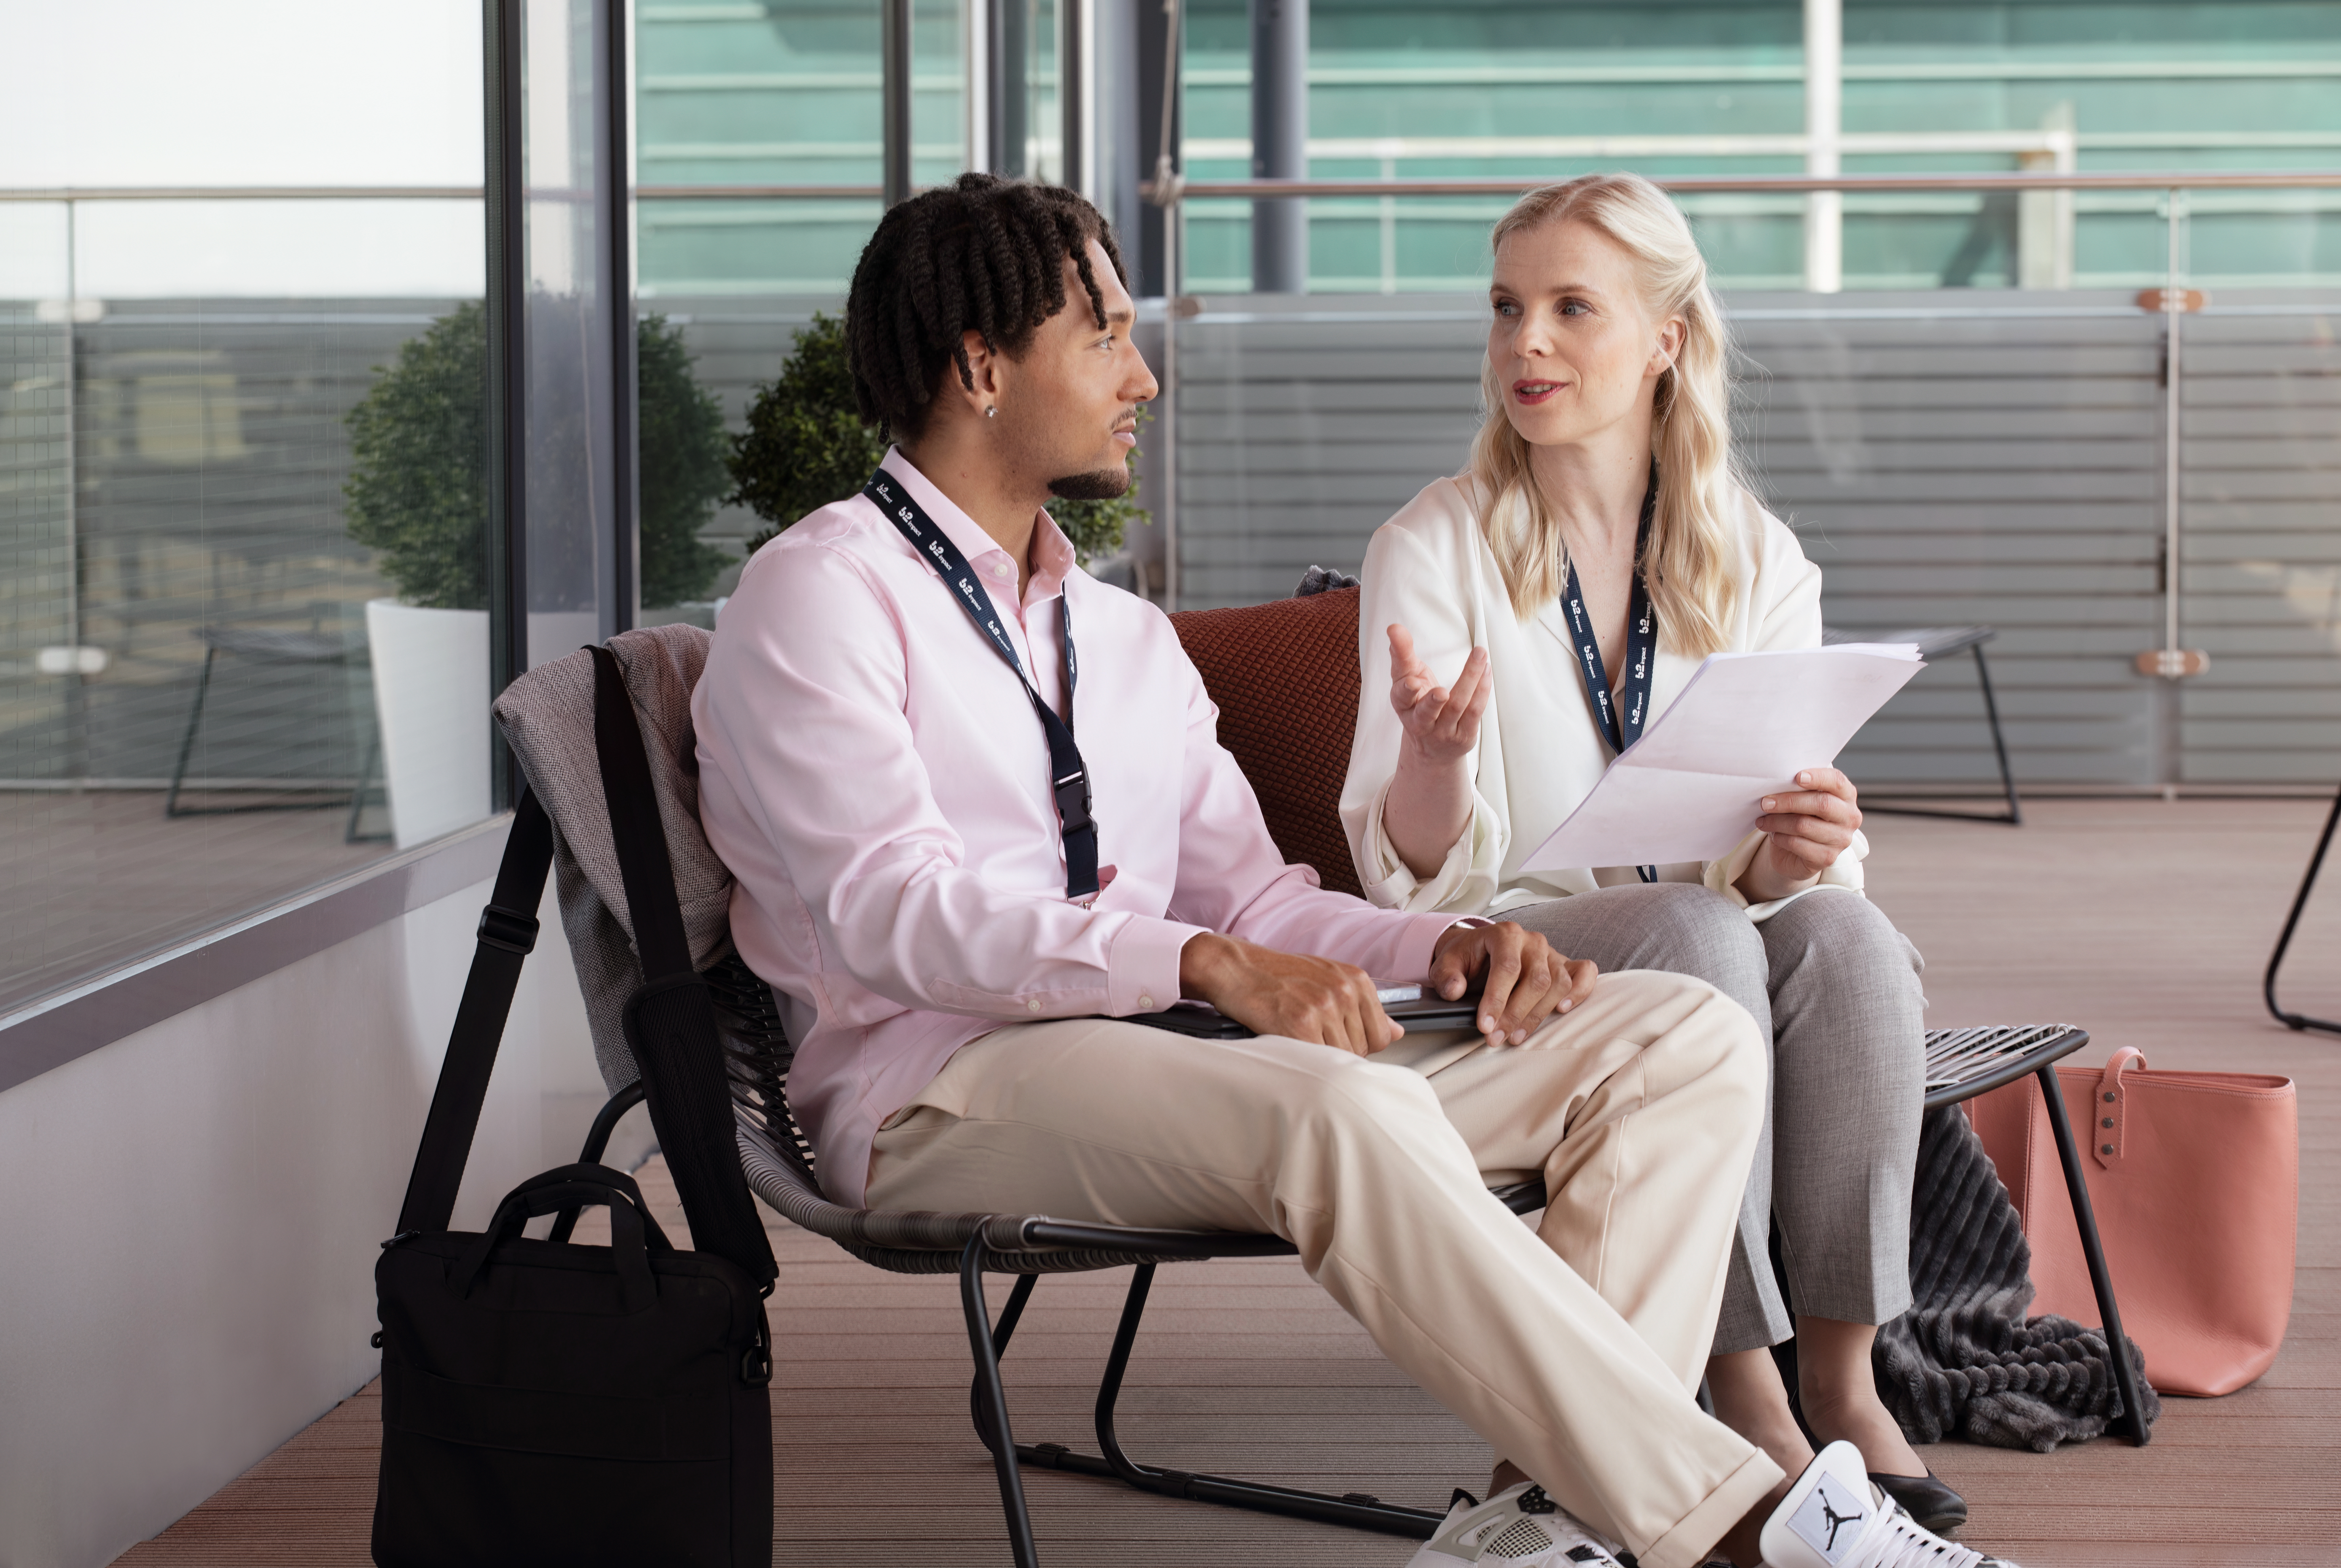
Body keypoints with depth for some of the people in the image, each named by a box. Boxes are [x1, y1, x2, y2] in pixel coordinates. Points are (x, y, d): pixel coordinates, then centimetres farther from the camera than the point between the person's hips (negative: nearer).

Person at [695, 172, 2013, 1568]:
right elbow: (892, 913, -15)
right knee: (1345, 1109, -38)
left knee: (1689, 1033, -7)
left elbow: (1252, 898, 19)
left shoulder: (1122, 631, 25)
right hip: (943, 1087, -8)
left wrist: (1446, 947, -3)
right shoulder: (823, 594, -1)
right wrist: (1208, 965, -27)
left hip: (1168, 1046, 8)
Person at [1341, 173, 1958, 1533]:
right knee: (1698, 939, -33)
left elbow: (1802, 861, -1)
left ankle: (1841, 1371, -22)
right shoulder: (1433, 553, -5)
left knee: (1845, 934, -29)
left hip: (1715, 931, 3)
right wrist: (1432, 754, -33)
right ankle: (1743, 1384, -26)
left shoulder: (1756, 561, 3)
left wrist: (1792, 856, -26)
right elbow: (1421, 876, -11)